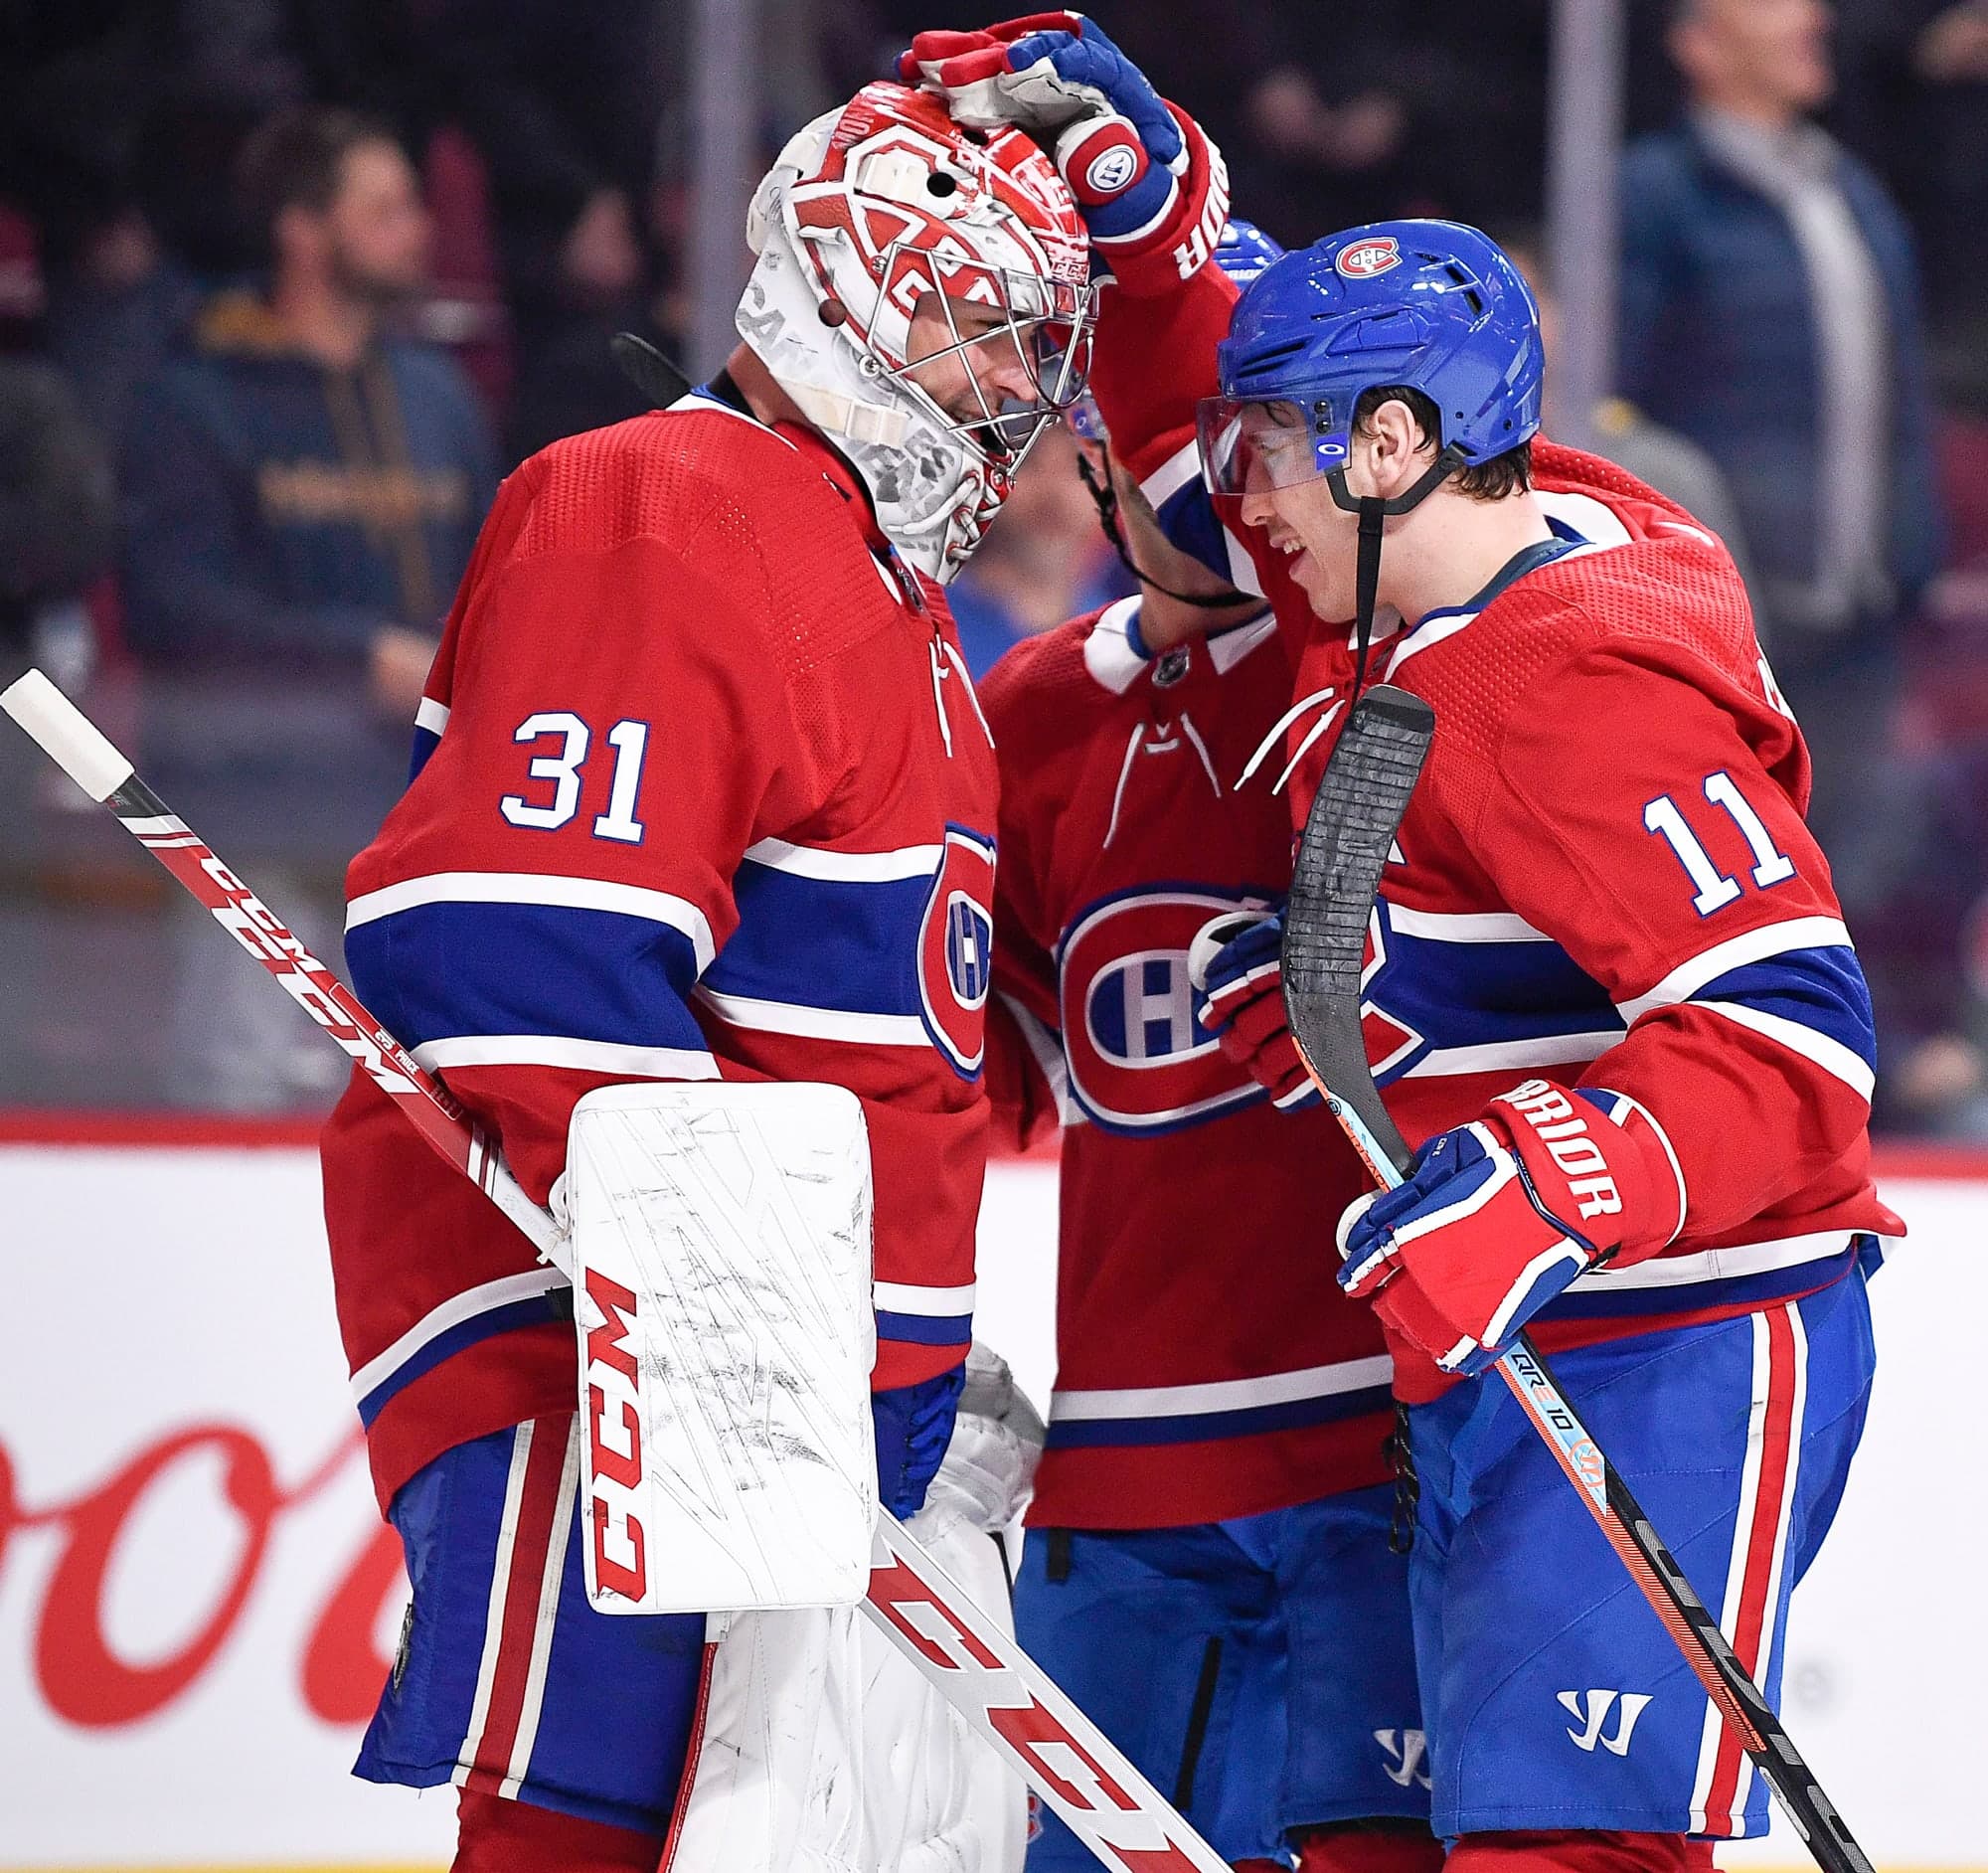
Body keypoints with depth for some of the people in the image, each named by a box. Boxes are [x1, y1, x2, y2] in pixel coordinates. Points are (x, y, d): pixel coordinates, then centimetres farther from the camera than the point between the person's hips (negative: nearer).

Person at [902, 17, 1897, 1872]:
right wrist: (1141, 186, 12)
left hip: (1676, 1360, -10)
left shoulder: (1573, 681, -21)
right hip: (1496, 1363, 10)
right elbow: (1196, 414, 28)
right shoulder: (1416, 582, 9)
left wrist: (1548, 1196, -38)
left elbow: (1791, 1028, -27)